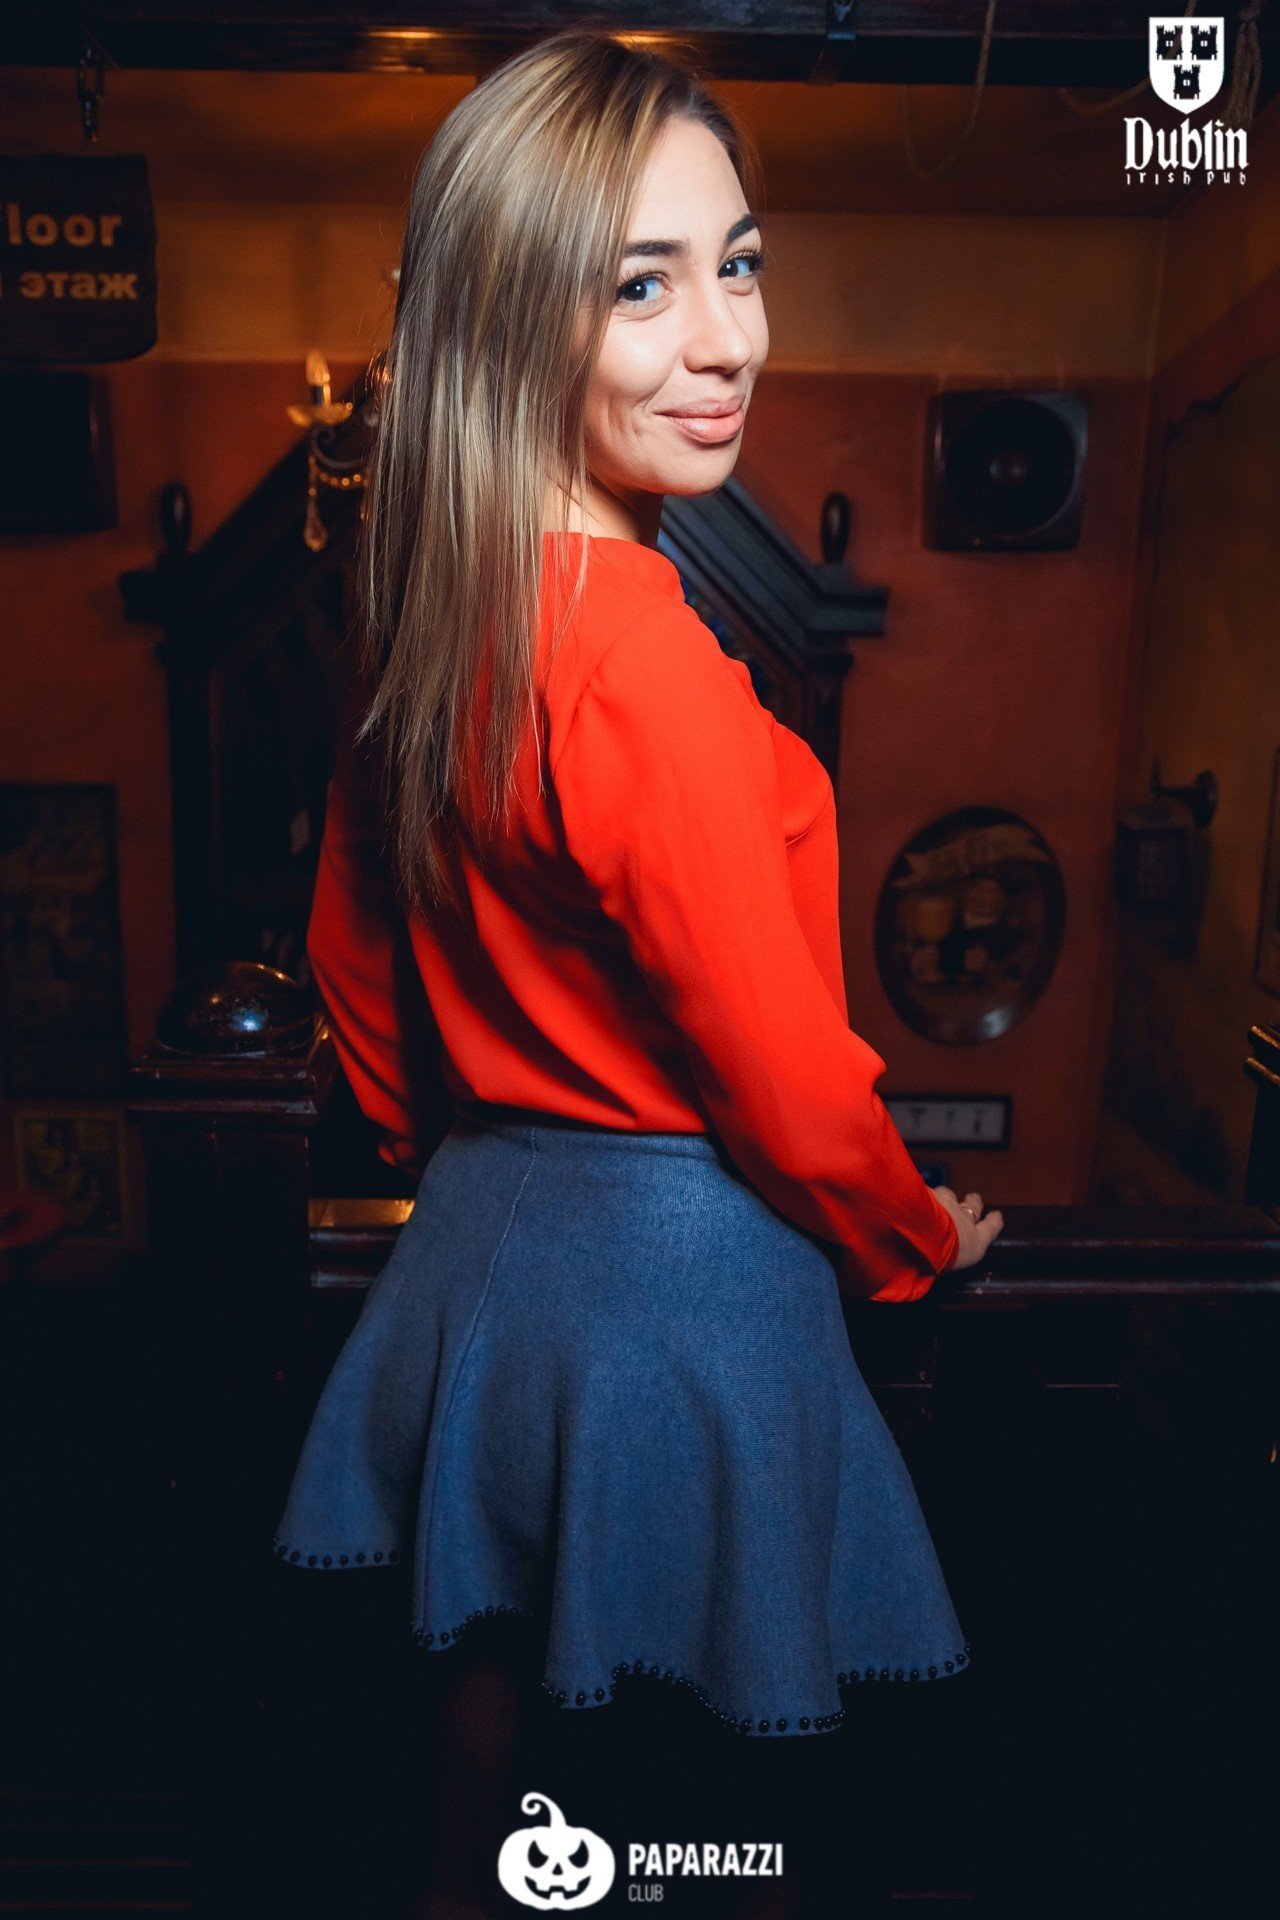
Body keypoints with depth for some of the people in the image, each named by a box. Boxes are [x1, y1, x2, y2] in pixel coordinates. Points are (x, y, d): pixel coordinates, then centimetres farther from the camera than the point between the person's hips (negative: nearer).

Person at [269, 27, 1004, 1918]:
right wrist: (927, 1240, 1)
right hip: (680, 1272, -7)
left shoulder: (436, 613, 1)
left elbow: (350, 944, 10)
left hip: (484, 1245, 8)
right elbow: (793, 1087, -20)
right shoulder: (646, 661, -25)